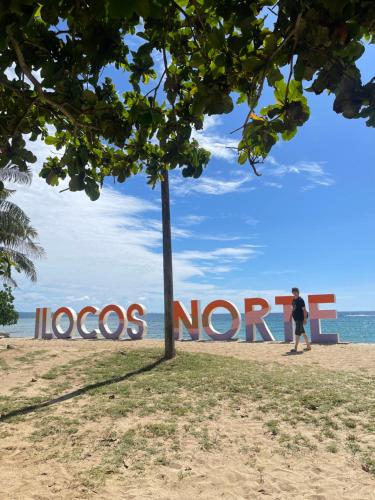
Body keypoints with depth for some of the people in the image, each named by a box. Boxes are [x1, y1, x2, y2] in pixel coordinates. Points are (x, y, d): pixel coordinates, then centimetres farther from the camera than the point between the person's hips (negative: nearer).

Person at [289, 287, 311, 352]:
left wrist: (305, 319, -19)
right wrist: (291, 317, 19)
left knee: (297, 333, -6)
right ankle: (308, 346, 25)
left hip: (300, 319, -9)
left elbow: (304, 310, -16)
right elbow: (293, 309, 20)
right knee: (303, 332, 15)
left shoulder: (300, 300, -13)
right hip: (296, 319, 9)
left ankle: (295, 348, -2)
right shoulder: (294, 300, 11)